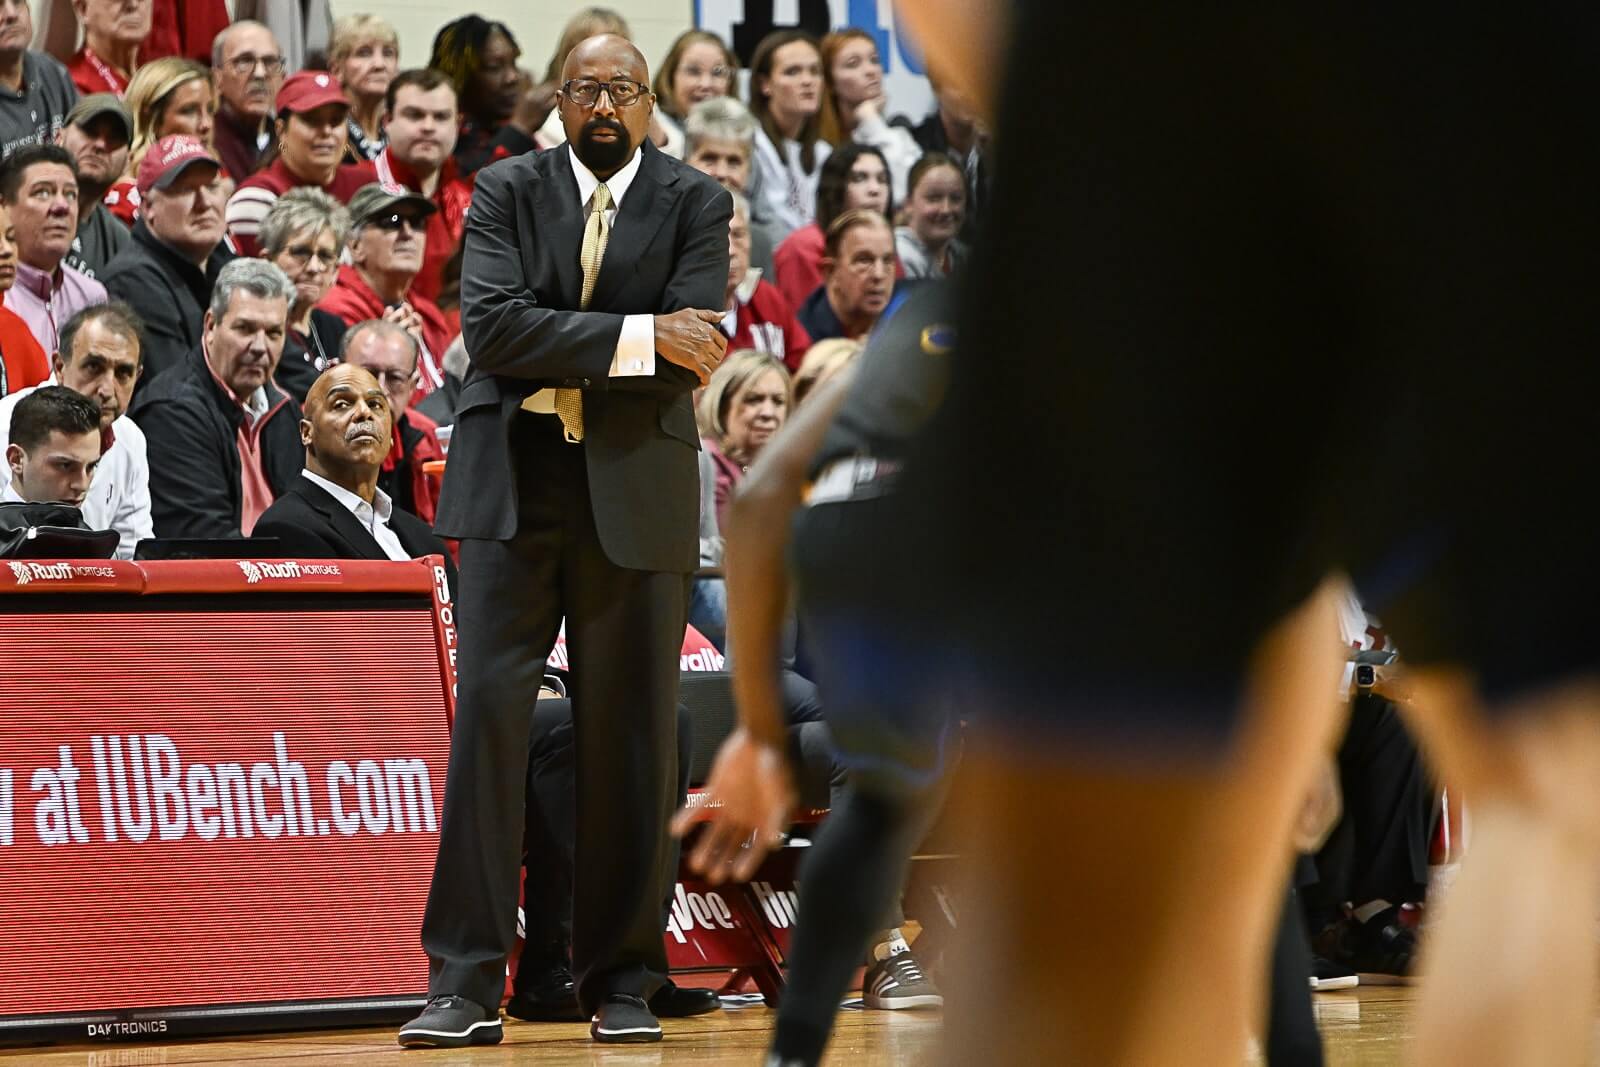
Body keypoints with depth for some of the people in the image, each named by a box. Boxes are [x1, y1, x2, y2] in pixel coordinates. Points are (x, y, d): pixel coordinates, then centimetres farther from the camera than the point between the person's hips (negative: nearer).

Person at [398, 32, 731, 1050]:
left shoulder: (696, 202, 5)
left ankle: (623, 984, 11)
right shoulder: (509, 191, 6)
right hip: (514, 487, 0)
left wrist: (557, 357, -12)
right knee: (487, 713, -7)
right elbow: (492, 325, -9)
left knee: (631, 734, 2)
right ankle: (466, 984, -5)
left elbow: (692, 349, -8)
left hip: (636, 494, 0)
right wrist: (636, 339, -15)